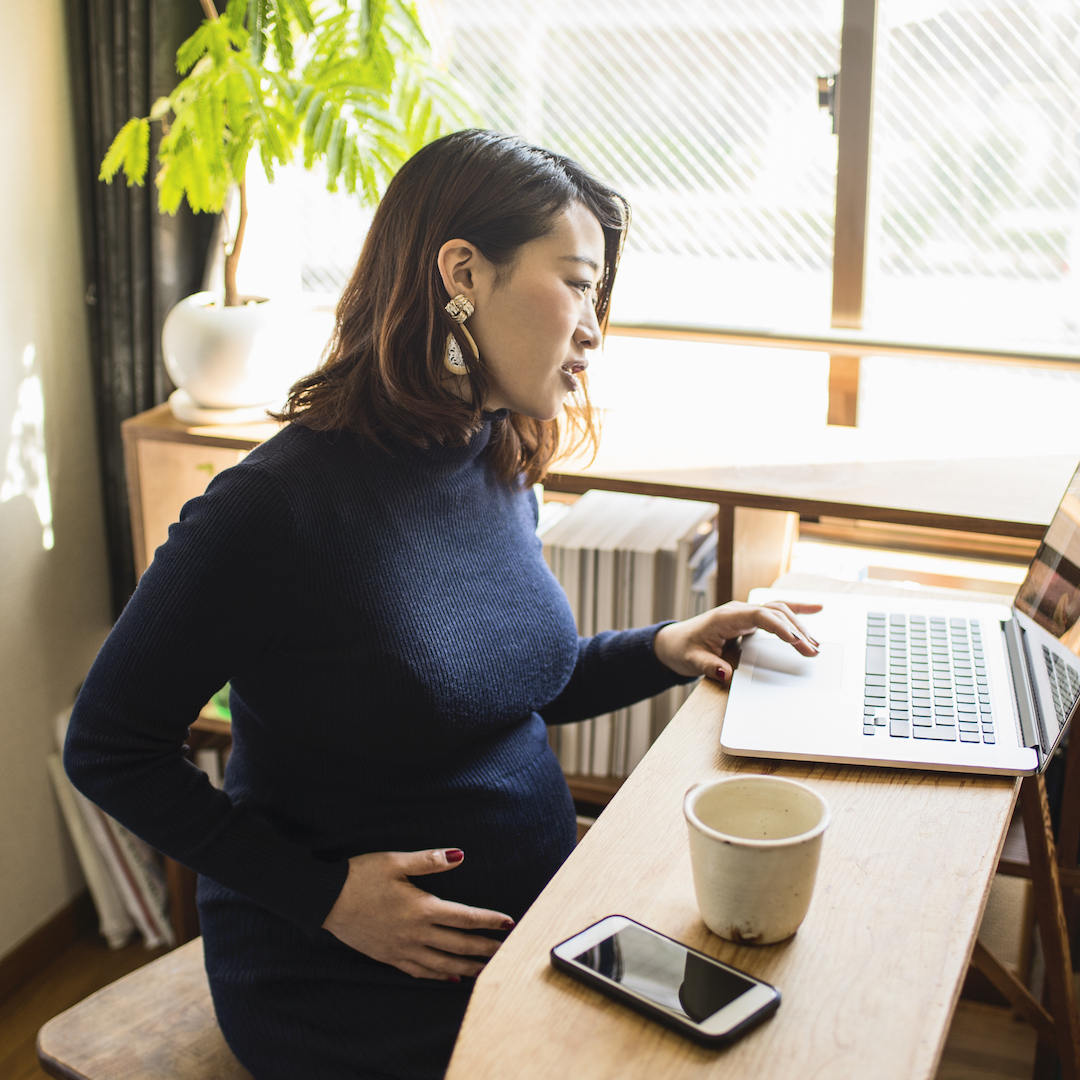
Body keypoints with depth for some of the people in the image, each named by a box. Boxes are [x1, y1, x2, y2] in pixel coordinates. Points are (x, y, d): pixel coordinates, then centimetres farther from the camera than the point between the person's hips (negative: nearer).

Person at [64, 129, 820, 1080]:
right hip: (352, 990, -7)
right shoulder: (278, 505, -22)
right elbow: (109, 747, -13)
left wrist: (663, 650, 0)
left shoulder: (501, 468, 1)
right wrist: (326, 895, -18)